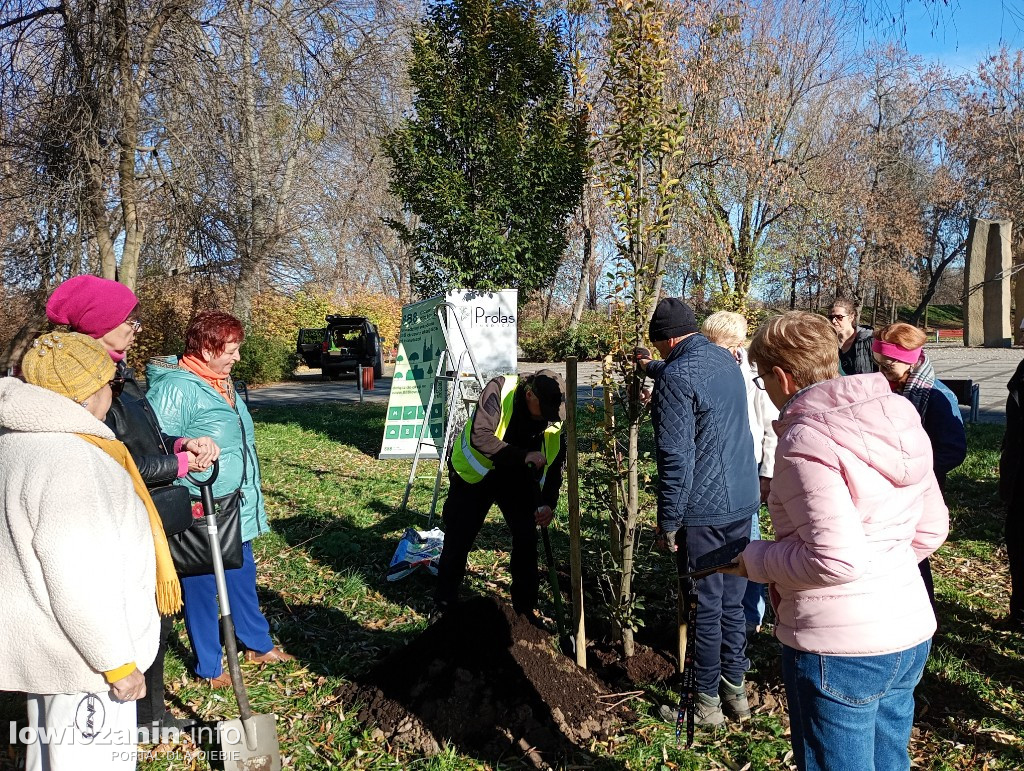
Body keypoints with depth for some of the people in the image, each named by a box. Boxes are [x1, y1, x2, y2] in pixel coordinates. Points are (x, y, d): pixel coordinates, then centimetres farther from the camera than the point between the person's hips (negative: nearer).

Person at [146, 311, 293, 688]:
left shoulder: (221, 382, 11)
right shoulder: (175, 388, -19)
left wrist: (250, 495, 26)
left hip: (236, 510, 9)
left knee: (242, 577, 21)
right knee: (202, 587, 7)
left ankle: (258, 644, 39)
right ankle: (210, 667, 24)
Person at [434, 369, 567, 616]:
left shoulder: (555, 416, -16)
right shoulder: (499, 389, -29)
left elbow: (555, 462, -8)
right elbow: (479, 437, -37)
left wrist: (549, 503, -21)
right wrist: (523, 456, -44)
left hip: (518, 477, 3)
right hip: (475, 471, -3)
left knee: (527, 538, -3)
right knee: (458, 540, 1)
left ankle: (525, 609, 14)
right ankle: (443, 605, 20)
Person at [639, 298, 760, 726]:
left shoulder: (676, 380, -18)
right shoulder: (724, 359, 8)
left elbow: (676, 460, -22)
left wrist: (668, 522, -13)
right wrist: (651, 367, 50)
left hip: (702, 512, -8)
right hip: (742, 501, 8)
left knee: (706, 606, 5)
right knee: (733, 601, 17)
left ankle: (707, 699, 19)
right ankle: (735, 688, 30)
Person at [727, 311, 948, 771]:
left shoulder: (805, 440, -21)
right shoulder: (899, 418, 5)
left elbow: (835, 559, -26)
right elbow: (931, 529, 11)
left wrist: (753, 560, -13)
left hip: (840, 651, -8)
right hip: (911, 635, 8)